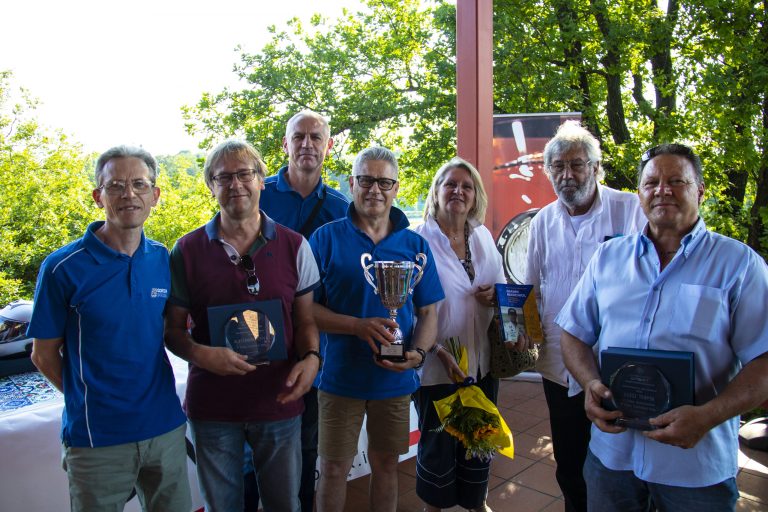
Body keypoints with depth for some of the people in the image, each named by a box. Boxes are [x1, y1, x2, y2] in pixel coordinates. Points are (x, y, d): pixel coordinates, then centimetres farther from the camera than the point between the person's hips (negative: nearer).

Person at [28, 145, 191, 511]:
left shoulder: (165, 260, 0)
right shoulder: (63, 268, -11)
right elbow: (44, 356, -2)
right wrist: (92, 399, -1)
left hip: (166, 429, 4)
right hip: (97, 438, -3)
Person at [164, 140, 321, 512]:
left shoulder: (294, 246, -2)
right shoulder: (187, 251, -3)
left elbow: (305, 319, 2)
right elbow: (173, 328, 1)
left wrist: (311, 357, -17)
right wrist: (202, 355, -19)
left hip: (279, 401, 1)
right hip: (212, 406, 0)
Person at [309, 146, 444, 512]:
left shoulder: (415, 245, 2)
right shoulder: (326, 238, -5)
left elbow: (427, 312, 5)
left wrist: (418, 353, -14)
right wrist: (359, 325, -22)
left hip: (396, 381, 2)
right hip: (340, 378, -2)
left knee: (386, 465, 18)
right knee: (333, 469, 10)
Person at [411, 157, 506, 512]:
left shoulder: (483, 236, 5)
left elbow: (501, 286, 16)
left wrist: (497, 295, -8)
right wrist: (440, 352, -20)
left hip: (482, 359, 5)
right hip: (438, 363, -5)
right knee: (438, 442, 11)